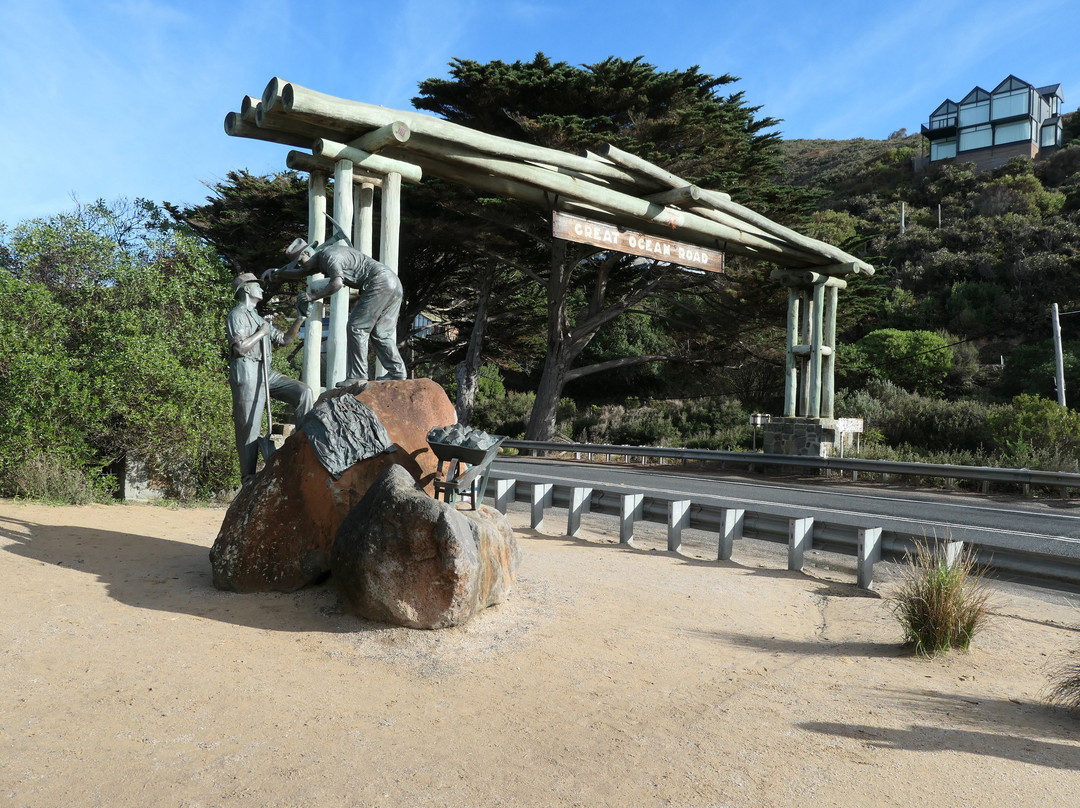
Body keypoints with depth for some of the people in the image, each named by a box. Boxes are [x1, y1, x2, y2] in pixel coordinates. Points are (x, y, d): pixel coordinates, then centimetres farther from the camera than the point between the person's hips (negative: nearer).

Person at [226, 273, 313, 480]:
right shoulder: (236, 315, -1)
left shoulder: (258, 319, 26)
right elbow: (240, 347, -16)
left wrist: (300, 319, 13)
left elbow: (284, 339, 23)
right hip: (247, 373, -8)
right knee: (249, 427, -7)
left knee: (303, 391, -10)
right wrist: (262, 332, -3)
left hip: (266, 373, 8)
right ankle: (248, 477, -1)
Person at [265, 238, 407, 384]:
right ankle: (397, 372, 12)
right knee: (380, 333, 13)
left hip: (380, 283, -10)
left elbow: (337, 283, -24)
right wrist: (277, 273, 25)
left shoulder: (328, 255, -10)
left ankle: (357, 376, -7)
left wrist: (313, 296, -15)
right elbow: (300, 274, 35)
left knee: (357, 327, -6)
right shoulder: (320, 260, 23)